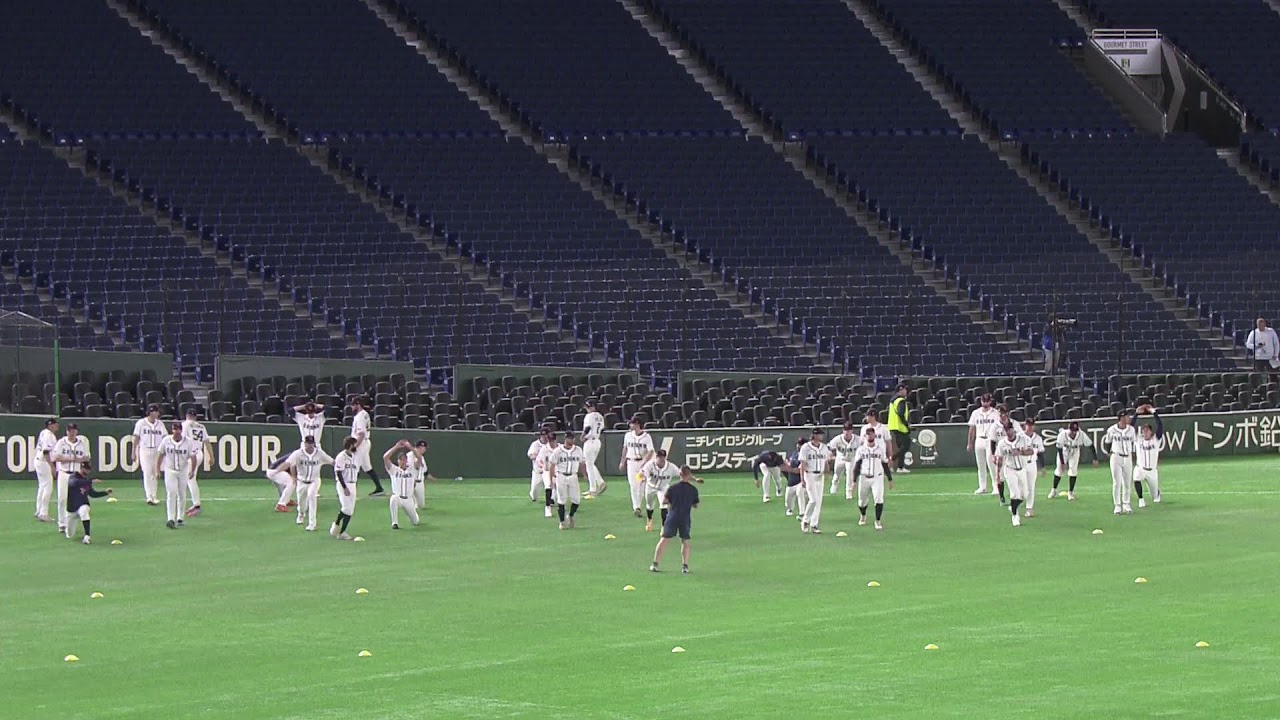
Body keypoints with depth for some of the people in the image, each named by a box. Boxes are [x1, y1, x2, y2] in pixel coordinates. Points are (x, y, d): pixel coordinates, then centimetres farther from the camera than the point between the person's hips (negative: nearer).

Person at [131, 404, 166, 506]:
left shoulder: (160, 424, 9)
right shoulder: (141, 423, -1)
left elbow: (165, 438, 9)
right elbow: (136, 438, 0)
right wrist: (134, 453, -3)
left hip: (157, 451, 4)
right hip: (144, 450, -4)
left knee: (156, 474, 5)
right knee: (147, 473, -12)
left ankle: (153, 497, 14)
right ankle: (149, 497, -16)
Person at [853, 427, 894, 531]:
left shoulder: (880, 449, 4)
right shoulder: (861, 450, 2)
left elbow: (885, 465, 10)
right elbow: (857, 466, 3)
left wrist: (890, 479, 10)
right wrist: (854, 480, -3)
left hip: (877, 478, 0)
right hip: (864, 478, 0)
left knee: (879, 498, -17)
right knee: (862, 501, 10)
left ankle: (878, 521, -7)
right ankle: (862, 516, 42)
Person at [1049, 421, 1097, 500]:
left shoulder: (1082, 435, -31)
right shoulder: (1062, 435, -34)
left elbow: (1090, 445, -21)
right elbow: (1059, 450, -26)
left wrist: (1095, 459, -22)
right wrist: (1062, 463, -26)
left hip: (1074, 454, 1)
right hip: (1063, 453, -1)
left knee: (1073, 471, -10)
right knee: (1059, 471, 4)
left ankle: (1070, 492, 4)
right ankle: (1054, 490, 24)